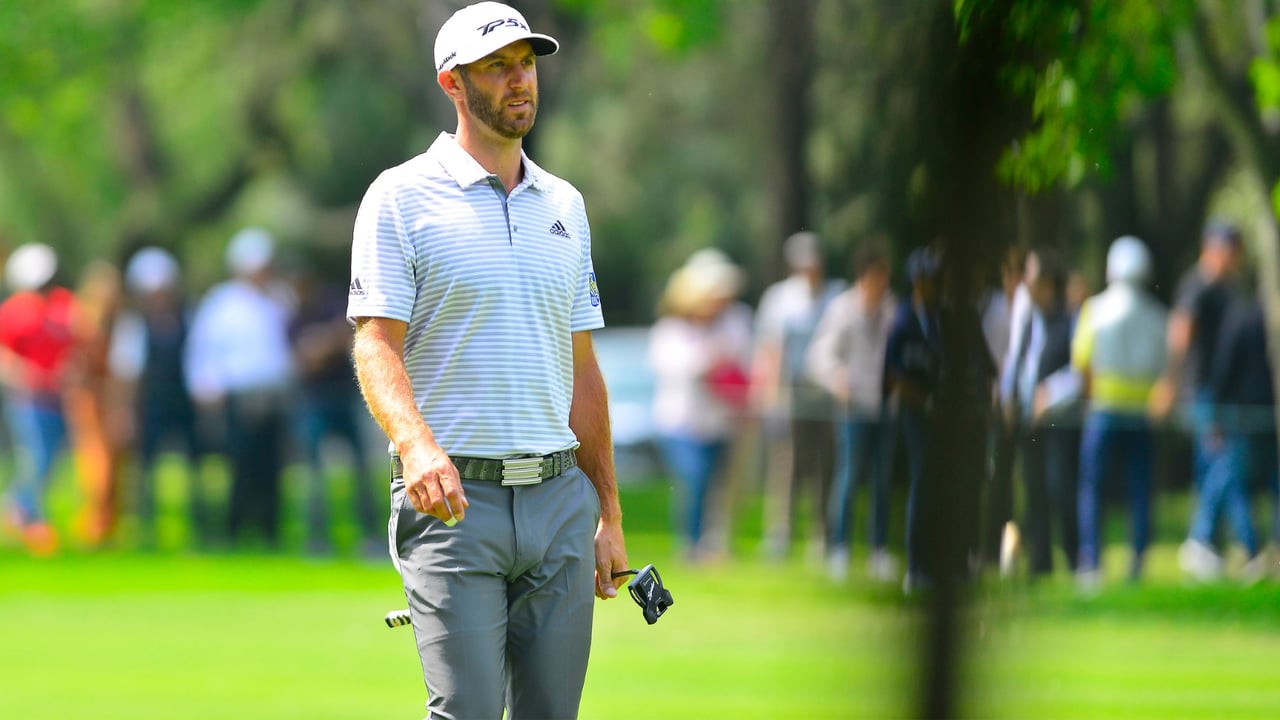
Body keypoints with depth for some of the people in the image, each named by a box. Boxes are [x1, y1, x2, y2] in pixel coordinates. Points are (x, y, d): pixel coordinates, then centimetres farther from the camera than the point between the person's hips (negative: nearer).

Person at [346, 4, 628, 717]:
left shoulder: (565, 204, 16)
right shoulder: (402, 197, -1)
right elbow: (377, 345, -11)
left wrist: (609, 512, 16)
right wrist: (416, 443, -30)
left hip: (559, 496, 5)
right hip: (453, 498, -5)